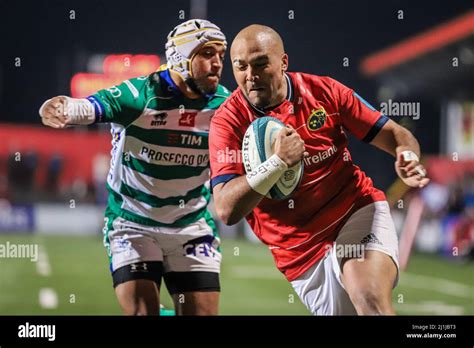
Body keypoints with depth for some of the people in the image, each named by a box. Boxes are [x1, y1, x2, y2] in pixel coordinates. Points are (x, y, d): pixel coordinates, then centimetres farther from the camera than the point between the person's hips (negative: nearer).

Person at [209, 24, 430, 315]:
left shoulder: (323, 91, -2)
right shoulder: (228, 122, -8)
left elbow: (392, 134, 5)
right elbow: (227, 210, -17)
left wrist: (408, 159, -19)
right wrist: (278, 162, -28)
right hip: (303, 254, 1)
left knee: (371, 300, -29)